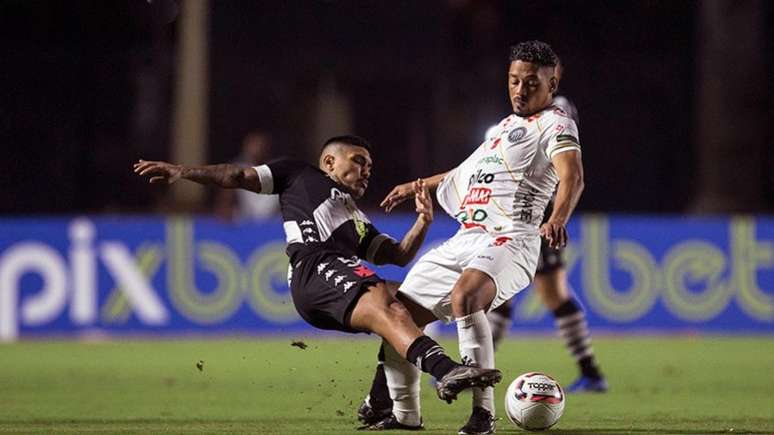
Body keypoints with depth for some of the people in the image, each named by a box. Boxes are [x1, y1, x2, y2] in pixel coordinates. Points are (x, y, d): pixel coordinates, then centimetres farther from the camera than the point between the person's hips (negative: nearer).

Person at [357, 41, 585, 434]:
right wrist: (418, 186, 55)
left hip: (509, 241, -9)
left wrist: (557, 219, -39)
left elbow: (572, 177, -19)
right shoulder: (506, 127, 26)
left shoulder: (555, 125, 0)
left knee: (464, 295, -38)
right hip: (465, 240, 9)